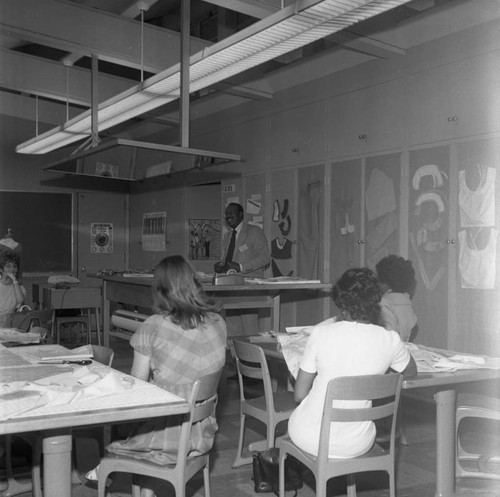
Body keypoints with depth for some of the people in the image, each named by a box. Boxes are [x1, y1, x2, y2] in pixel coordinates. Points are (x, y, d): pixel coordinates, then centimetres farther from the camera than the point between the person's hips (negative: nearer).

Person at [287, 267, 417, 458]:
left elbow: (299, 395, -7)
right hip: (356, 445, 2)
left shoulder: (321, 332, -15)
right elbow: (411, 372, 13)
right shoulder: (389, 340, -10)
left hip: (311, 440, -2)